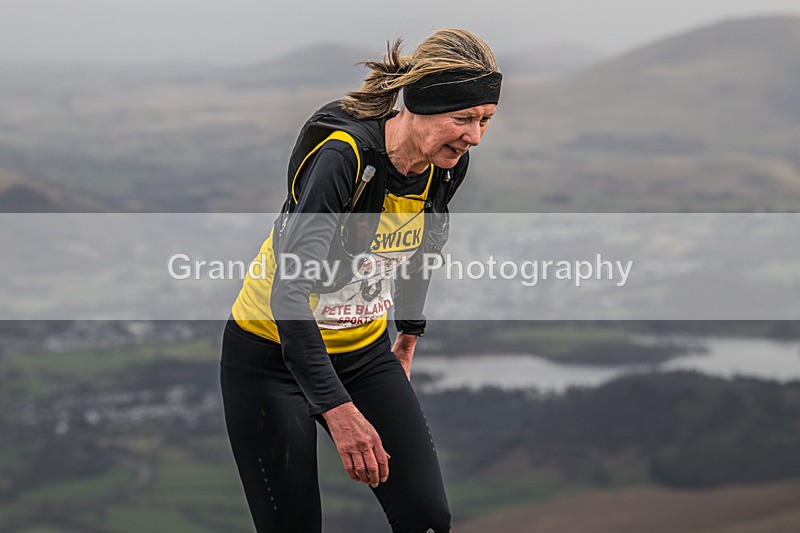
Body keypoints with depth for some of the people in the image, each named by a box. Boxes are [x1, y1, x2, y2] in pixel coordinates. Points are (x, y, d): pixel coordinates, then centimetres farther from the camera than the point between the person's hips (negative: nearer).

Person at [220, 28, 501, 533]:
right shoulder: (342, 155, -30)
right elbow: (288, 292, -35)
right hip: (274, 354, -6)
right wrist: (338, 409, -40)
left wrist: (409, 335, 26)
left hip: (366, 351, 6)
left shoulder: (449, 165, -8)